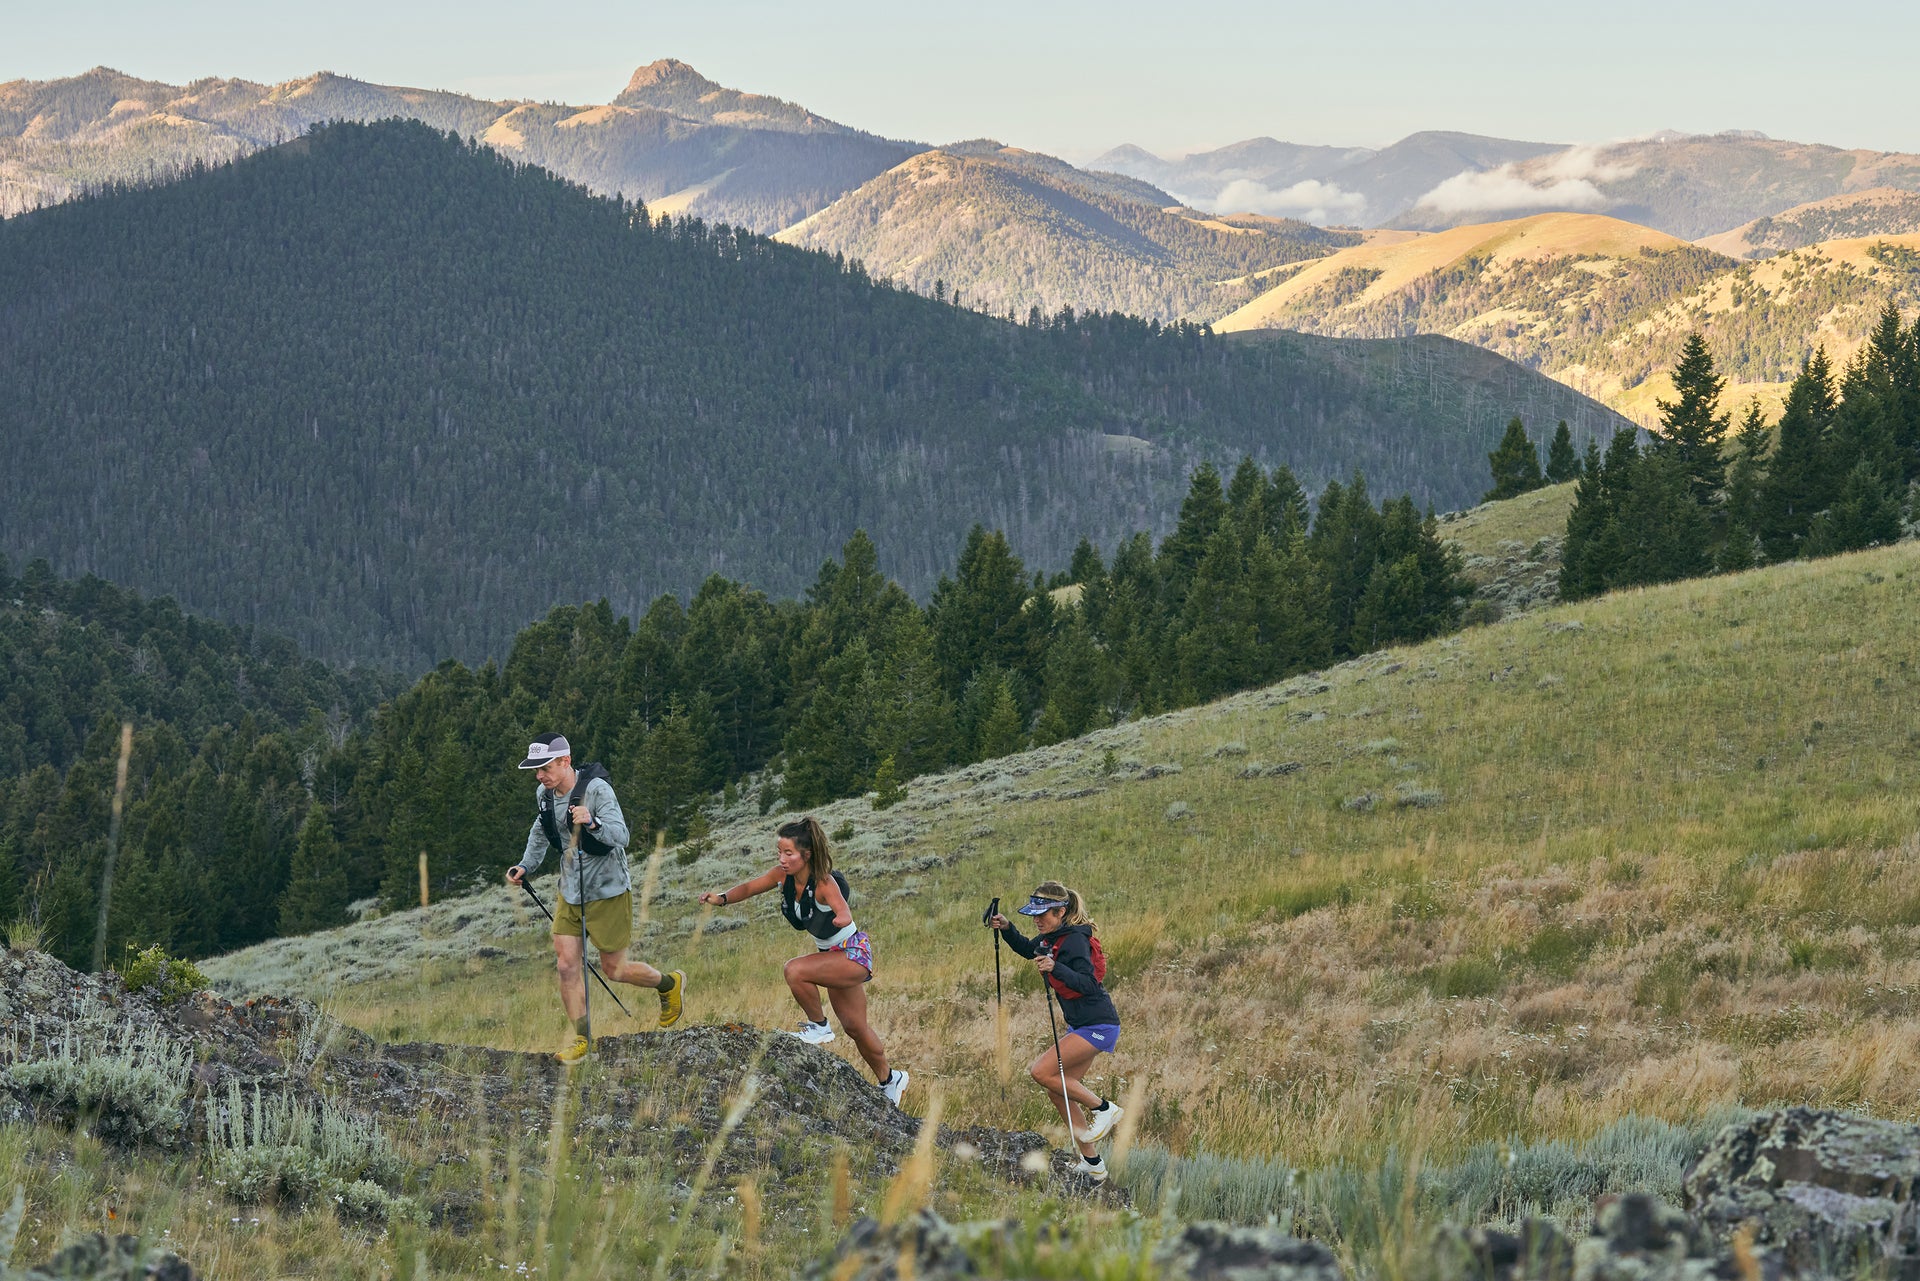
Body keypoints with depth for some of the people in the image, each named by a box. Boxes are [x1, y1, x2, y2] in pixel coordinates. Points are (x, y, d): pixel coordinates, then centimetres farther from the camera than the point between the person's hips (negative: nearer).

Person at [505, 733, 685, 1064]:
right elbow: (540, 834, 20)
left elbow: (620, 836, -32)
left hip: (607, 891, -6)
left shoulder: (596, 789, -22)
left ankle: (670, 985, 31)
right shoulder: (544, 794, -1)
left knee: (613, 970, 4)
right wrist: (526, 866, 8)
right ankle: (582, 1038, 8)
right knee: (567, 965, -3)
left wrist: (593, 823, -50)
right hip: (569, 893, 6)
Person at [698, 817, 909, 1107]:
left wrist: (842, 918, -72)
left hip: (854, 953, -8)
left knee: (795, 970, -31)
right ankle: (890, 1079, 38)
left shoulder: (824, 883, -31)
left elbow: (843, 911, -48)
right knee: (855, 1028, 17)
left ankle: (819, 1027, -8)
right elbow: (749, 887, -6)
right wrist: (723, 897, -26)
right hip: (831, 953, 8)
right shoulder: (783, 875, -10)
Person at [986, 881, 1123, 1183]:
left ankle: (1103, 1108, 0)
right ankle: (1092, 1164, 14)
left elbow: (1088, 984, -29)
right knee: (1059, 1090, 7)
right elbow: (1027, 949, 30)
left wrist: (1056, 968, -42)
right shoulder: (1051, 938, 8)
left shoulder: (1074, 941, -19)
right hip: (1081, 1025, 10)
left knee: (1042, 1071, -16)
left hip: (1098, 1026, -10)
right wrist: (1006, 929, 13)